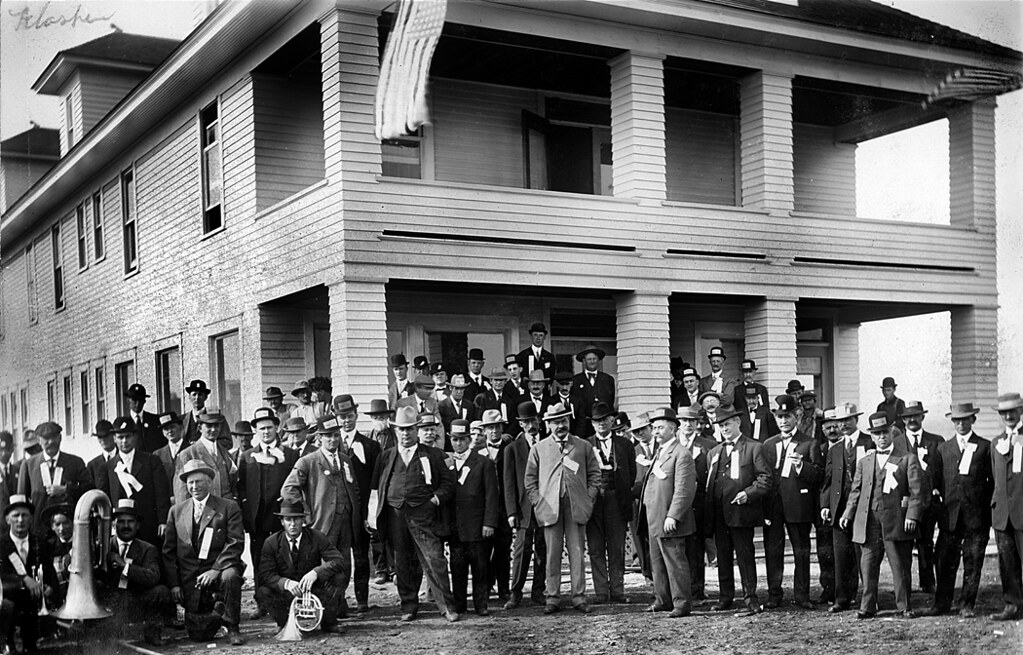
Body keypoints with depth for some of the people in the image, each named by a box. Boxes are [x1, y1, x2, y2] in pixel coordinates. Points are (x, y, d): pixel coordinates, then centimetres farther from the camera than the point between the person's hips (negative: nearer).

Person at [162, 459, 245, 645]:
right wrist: (174, 584, -1)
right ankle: (217, 611, 31)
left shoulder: (229, 507, 1)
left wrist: (216, 569, -21)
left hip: (219, 569, -2)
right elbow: (168, 551, 9)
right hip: (189, 579, 2)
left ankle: (232, 627, -14)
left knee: (230, 575, -38)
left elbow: (236, 543, -8)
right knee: (198, 635, -5)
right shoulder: (176, 511, 10)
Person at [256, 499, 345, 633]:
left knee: (337, 577, -26)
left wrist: (316, 572, -38)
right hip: (286, 593, 0)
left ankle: (328, 622, -4)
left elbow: (338, 561, -19)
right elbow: (265, 574, -15)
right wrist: (286, 583, -35)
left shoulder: (317, 537, -10)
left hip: (314, 591, 0)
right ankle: (285, 624, -1)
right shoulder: (271, 542, -8)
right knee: (262, 593, -29)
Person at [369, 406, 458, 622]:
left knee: (434, 559, -8)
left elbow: (448, 481, 8)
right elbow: (376, 488, 16)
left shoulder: (433, 455, 7)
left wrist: (437, 498, -7)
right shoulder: (386, 457, 14)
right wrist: (373, 516, 7)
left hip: (423, 514, -2)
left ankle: (447, 606, -3)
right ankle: (409, 606, 19)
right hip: (395, 514, 3)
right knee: (403, 562, 8)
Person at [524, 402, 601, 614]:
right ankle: (552, 599, 6)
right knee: (552, 555, 1)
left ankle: (579, 597, 7)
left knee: (577, 553, 1)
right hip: (550, 508, 0)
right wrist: (538, 502, 1)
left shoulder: (583, 446, 10)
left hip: (577, 507, 0)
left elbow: (594, 475, 12)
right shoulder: (538, 449, 10)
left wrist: (588, 499, 2)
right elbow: (530, 479, 10)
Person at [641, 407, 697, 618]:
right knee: (657, 563, 15)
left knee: (675, 563, -4)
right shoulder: (659, 453, 17)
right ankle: (663, 600, 25)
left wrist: (672, 516, -24)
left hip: (669, 522, -10)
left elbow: (684, 490, -20)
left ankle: (682, 604, 2)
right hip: (654, 521, 10)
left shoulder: (682, 454, -13)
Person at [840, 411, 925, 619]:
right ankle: (868, 607, 9)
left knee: (900, 565, 1)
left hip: (896, 520, -3)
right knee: (868, 564, 3)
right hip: (868, 521, 3)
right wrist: (848, 514, 7)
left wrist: (912, 515, -12)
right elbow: (856, 490, 17)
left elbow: (916, 490, -1)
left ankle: (905, 606, 11)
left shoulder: (908, 459, 6)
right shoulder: (864, 461, 17)